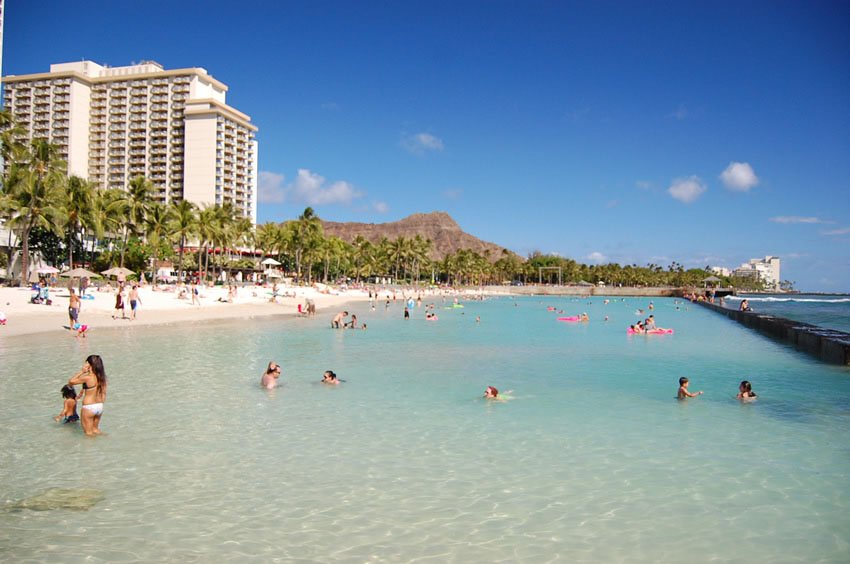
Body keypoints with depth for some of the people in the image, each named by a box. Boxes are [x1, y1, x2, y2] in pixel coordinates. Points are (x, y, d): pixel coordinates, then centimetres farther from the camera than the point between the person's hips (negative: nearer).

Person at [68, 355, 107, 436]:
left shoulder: (87, 378, -20)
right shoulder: (102, 377, 0)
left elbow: (71, 381, -8)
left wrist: (81, 371, -7)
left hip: (89, 407, -6)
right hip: (100, 406, 6)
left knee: (89, 433, 10)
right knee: (95, 429, 25)